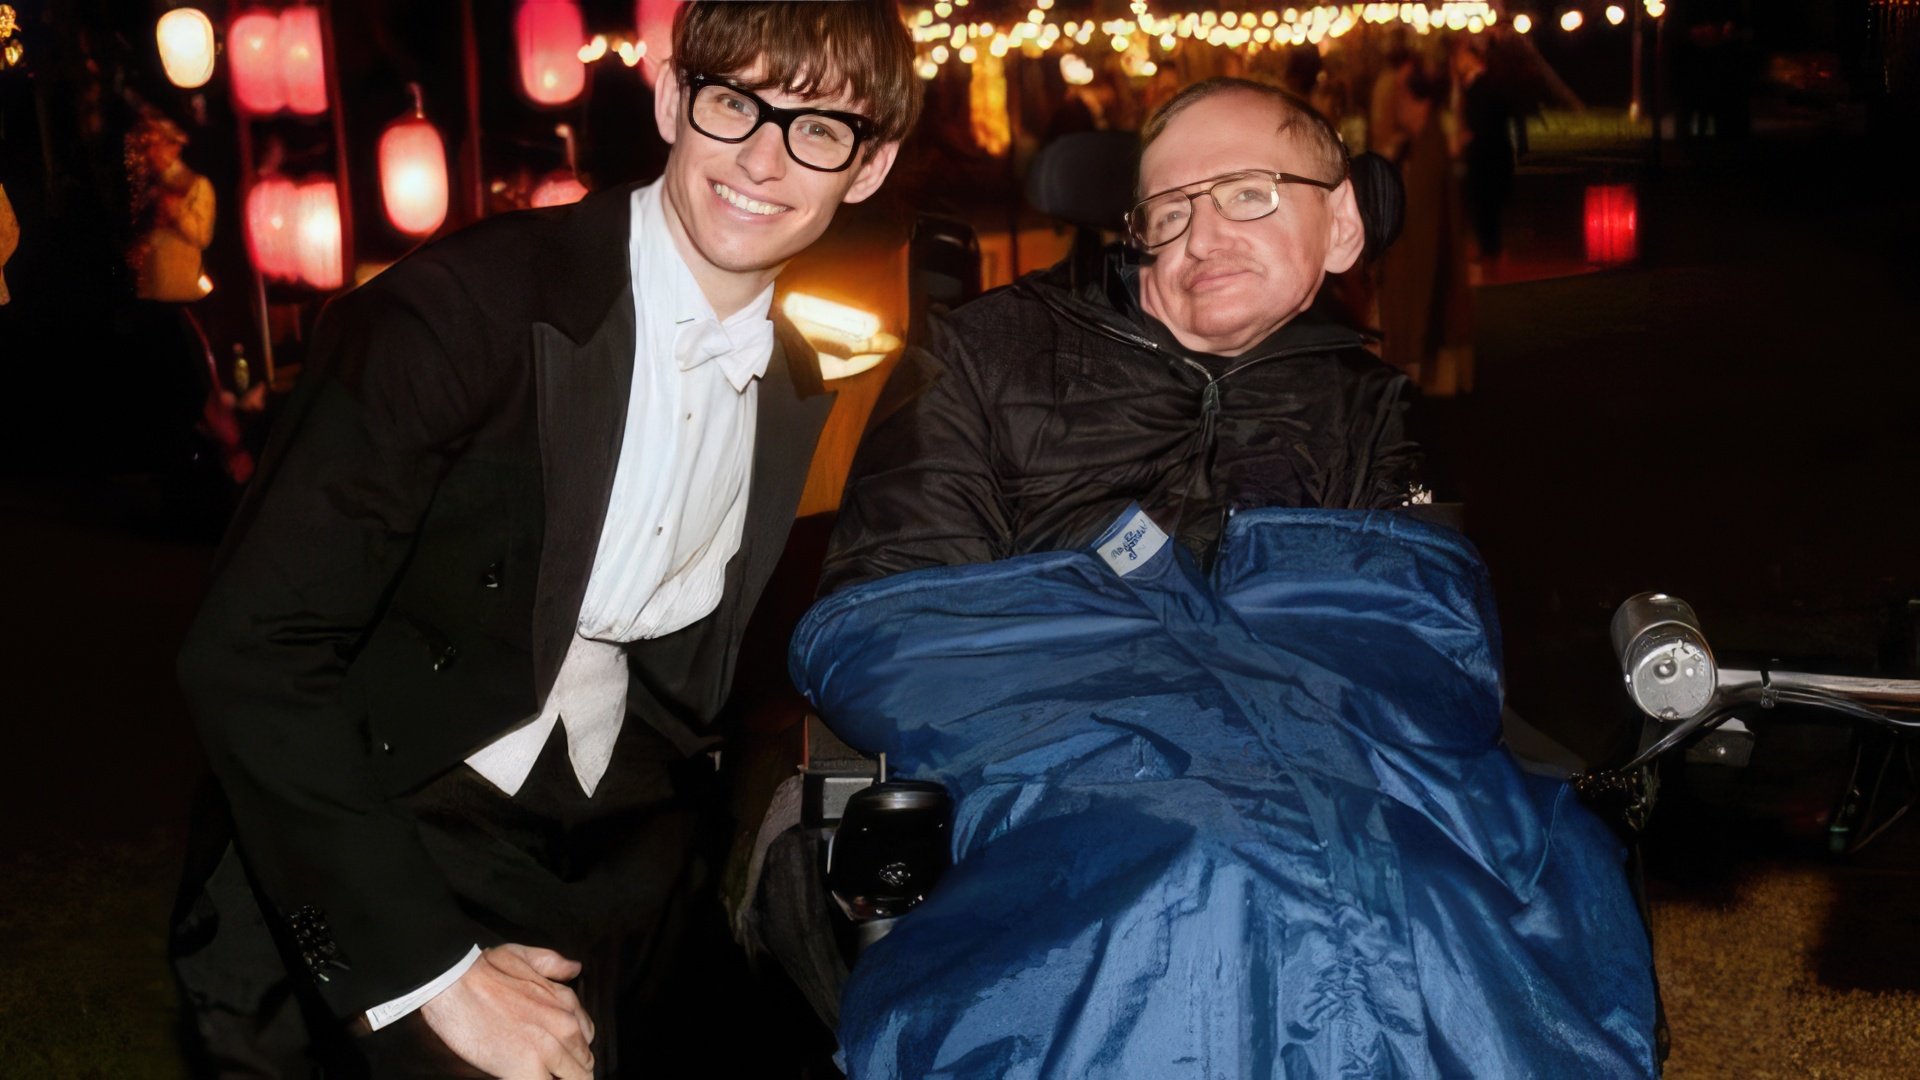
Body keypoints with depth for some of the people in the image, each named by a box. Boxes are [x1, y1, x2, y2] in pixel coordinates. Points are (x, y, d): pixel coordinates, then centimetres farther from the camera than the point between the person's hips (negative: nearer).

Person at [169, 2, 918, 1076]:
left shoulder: (797, 393, 5)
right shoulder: (468, 305, -16)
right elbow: (252, 653, -21)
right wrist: (432, 973, -21)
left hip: (603, 875, 6)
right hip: (385, 859, -6)